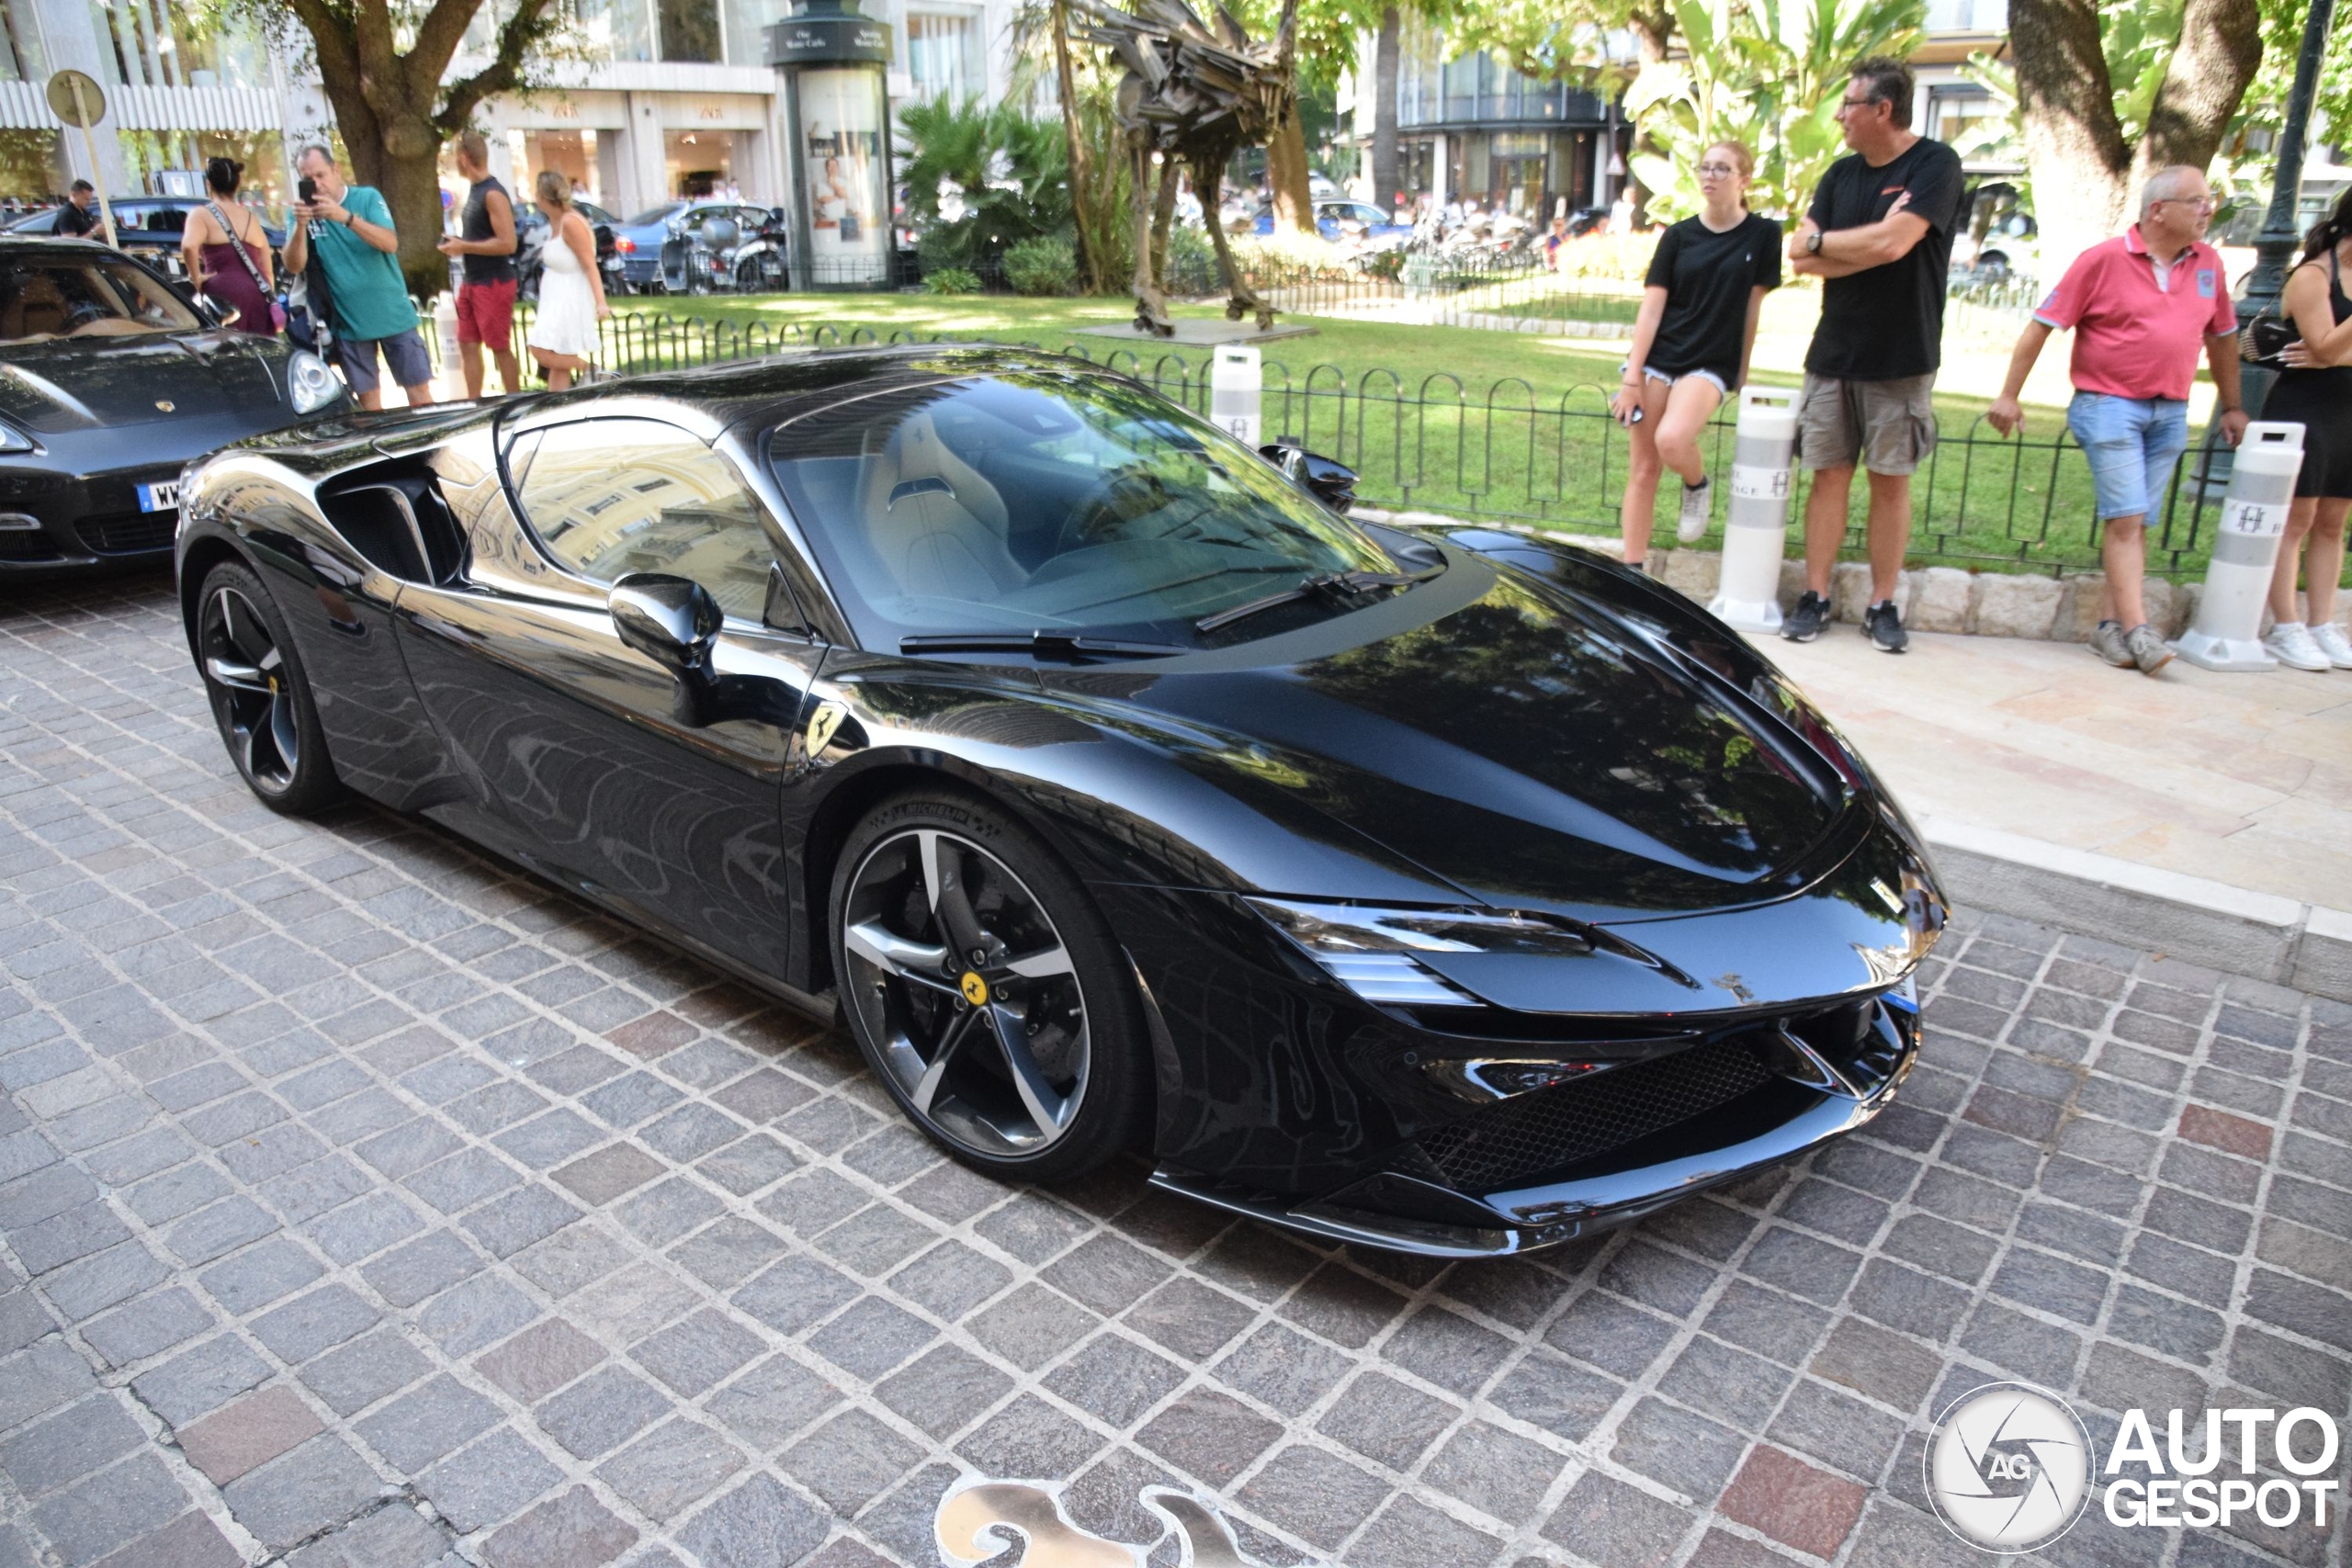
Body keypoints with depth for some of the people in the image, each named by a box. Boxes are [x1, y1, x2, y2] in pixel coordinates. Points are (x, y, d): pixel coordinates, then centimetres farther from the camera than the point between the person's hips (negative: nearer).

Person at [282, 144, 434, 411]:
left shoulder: (368, 197, -2)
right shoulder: (303, 213, 1)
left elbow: (390, 243, -17)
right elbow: (294, 266, -9)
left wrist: (346, 217, -31)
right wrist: (300, 226, -25)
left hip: (393, 315, -1)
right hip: (349, 322, 1)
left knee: (419, 391, 1)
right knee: (368, 398, 6)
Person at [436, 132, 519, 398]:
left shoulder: (493, 194, -15)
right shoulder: (474, 190, 13)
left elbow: (507, 243, -23)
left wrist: (464, 247, -17)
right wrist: (458, 242, 7)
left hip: (493, 284, -9)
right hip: (471, 283, 9)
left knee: (501, 348, -3)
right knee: (467, 346, 10)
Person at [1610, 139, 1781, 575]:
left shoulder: (1763, 235, 1)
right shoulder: (1679, 236, 4)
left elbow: (1752, 306, 4)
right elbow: (1651, 309, 0)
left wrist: (1743, 372, 4)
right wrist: (1631, 378, -7)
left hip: (1711, 364, -2)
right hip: (1656, 359, 2)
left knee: (1672, 441, -30)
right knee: (1643, 468, 1)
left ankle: (1698, 484, 5)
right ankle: (1633, 571, 10)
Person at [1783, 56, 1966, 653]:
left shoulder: (1935, 165, -6)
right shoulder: (1842, 173, 11)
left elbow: (1893, 243, -20)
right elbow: (1799, 256, 1)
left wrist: (1823, 241, -6)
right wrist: (1869, 245, -11)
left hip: (1901, 359, -4)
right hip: (1833, 352, 4)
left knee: (1891, 482, 2)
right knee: (1829, 475, 3)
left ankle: (1882, 606, 9)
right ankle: (1815, 598, 9)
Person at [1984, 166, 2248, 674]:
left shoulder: (2208, 263, 11)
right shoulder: (2104, 260, -5)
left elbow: (2222, 336, 21)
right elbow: (2042, 326, -4)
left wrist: (2232, 405, 23)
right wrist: (2008, 397, -7)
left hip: (2170, 413, 5)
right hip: (2110, 404, -5)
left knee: (2134, 522, 5)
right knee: (2125, 518, -9)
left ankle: (2111, 625, 9)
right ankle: (2137, 631, -11)